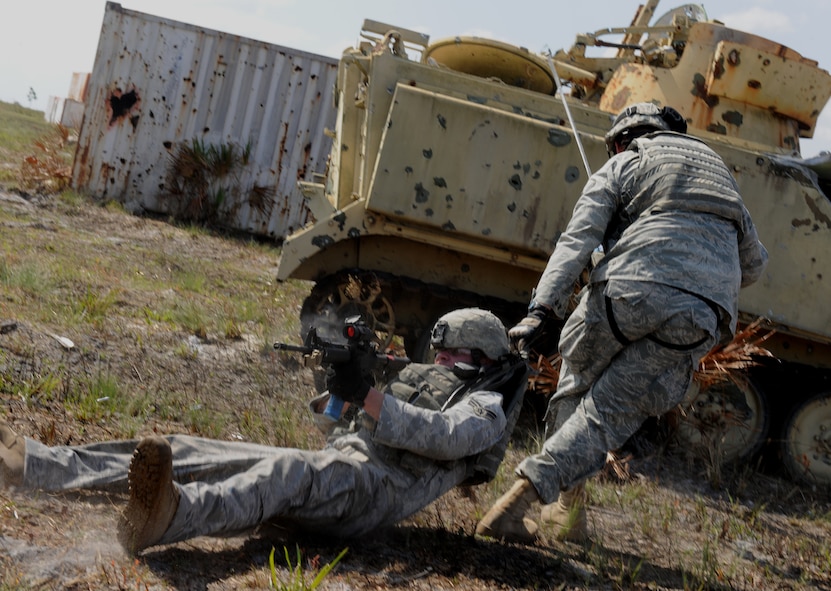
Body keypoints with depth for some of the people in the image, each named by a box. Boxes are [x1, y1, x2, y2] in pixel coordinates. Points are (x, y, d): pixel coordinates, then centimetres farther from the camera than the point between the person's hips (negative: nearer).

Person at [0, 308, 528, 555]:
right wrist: (340, 379, 9)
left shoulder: (485, 406, 7)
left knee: (287, 470, -41)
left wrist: (367, 395, -23)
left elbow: (441, 437, -17)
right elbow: (338, 426, 28)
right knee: (184, 452, -6)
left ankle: (166, 520, -69)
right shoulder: (424, 377, 30)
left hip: (372, 487, -7)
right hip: (334, 462, 7)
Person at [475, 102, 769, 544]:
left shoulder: (621, 167, 17)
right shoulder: (718, 171, 32)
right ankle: (518, 501, -10)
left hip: (629, 291, -3)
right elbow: (753, 264, 35)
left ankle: (568, 503, 17)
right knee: (608, 415, 3)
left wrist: (543, 310, -11)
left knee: (576, 389, 23)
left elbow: (578, 240, -1)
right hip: (702, 316, 3)